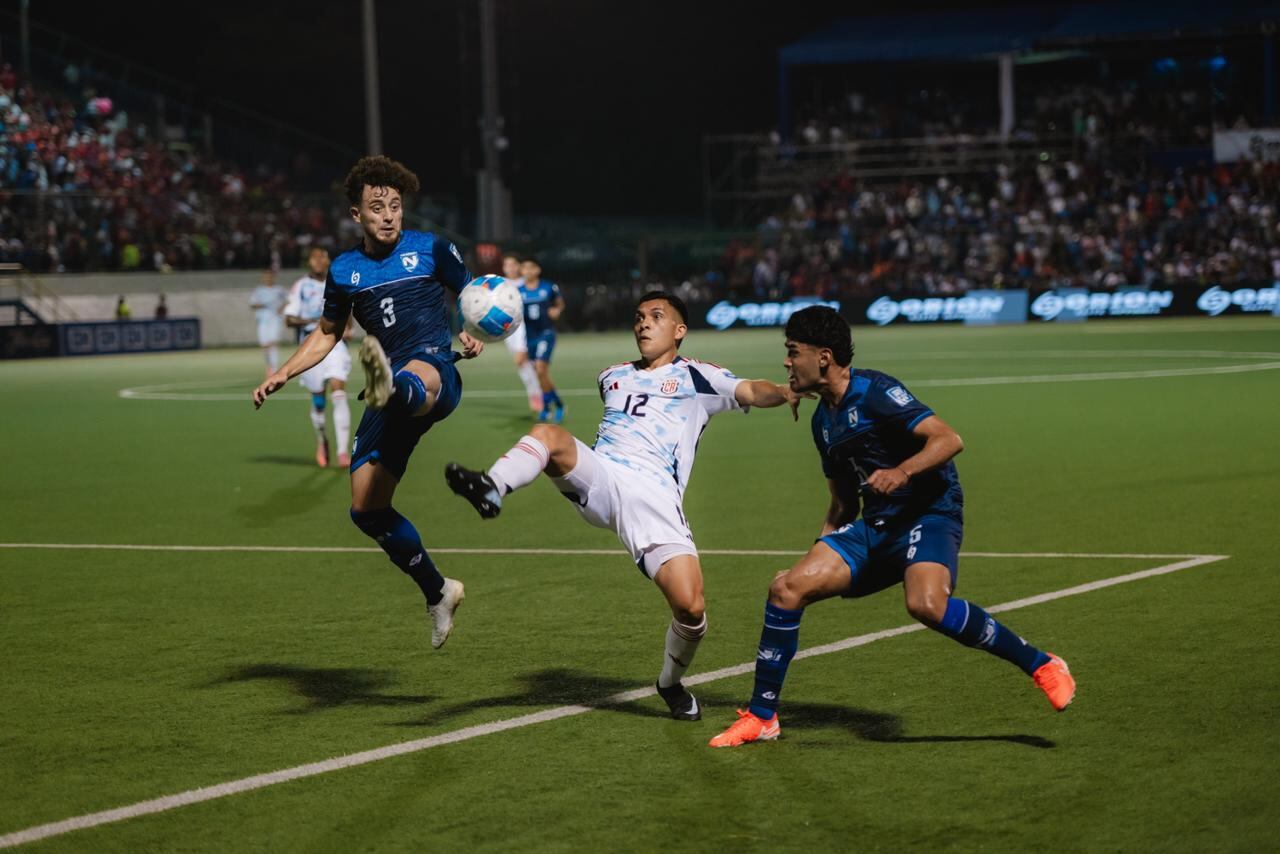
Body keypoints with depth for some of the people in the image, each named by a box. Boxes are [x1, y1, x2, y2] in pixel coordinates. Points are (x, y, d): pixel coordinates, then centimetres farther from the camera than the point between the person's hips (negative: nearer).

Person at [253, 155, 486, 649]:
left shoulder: (431, 249, 6)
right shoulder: (344, 270, 15)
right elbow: (327, 333, 29)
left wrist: (475, 337, -6)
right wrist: (283, 374, 15)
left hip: (437, 373, -5)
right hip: (391, 397, 5)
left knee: (415, 377, -44)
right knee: (367, 508, -1)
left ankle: (391, 388, -84)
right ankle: (437, 594, 18)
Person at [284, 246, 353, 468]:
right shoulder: (300, 287, 5)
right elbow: (289, 319, -1)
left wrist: (348, 328, 5)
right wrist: (308, 321, -19)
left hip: (334, 343, 0)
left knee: (339, 394, -16)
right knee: (318, 401, 4)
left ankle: (343, 451, -19)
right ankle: (321, 443, 32)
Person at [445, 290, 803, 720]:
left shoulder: (696, 377, 13)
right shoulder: (613, 376, 28)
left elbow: (749, 391, -4)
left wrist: (782, 392, -24)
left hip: (654, 496, -3)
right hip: (598, 478, 3)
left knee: (690, 608, -15)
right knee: (547, 434, -27)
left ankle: (671, 684, 14)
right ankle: (492, 488, -55)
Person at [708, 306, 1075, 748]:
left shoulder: (874, 391, -11)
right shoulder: (823, 419, 16)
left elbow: (949, 439, -20)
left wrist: (902, 471, -34)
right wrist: (819, 553, 18)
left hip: (930, 513, -8)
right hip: (875, 526, 8)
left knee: (926, 604, -35)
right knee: (787, 589, -7)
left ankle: (1041, 664, -18)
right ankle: (761, 718, 5)